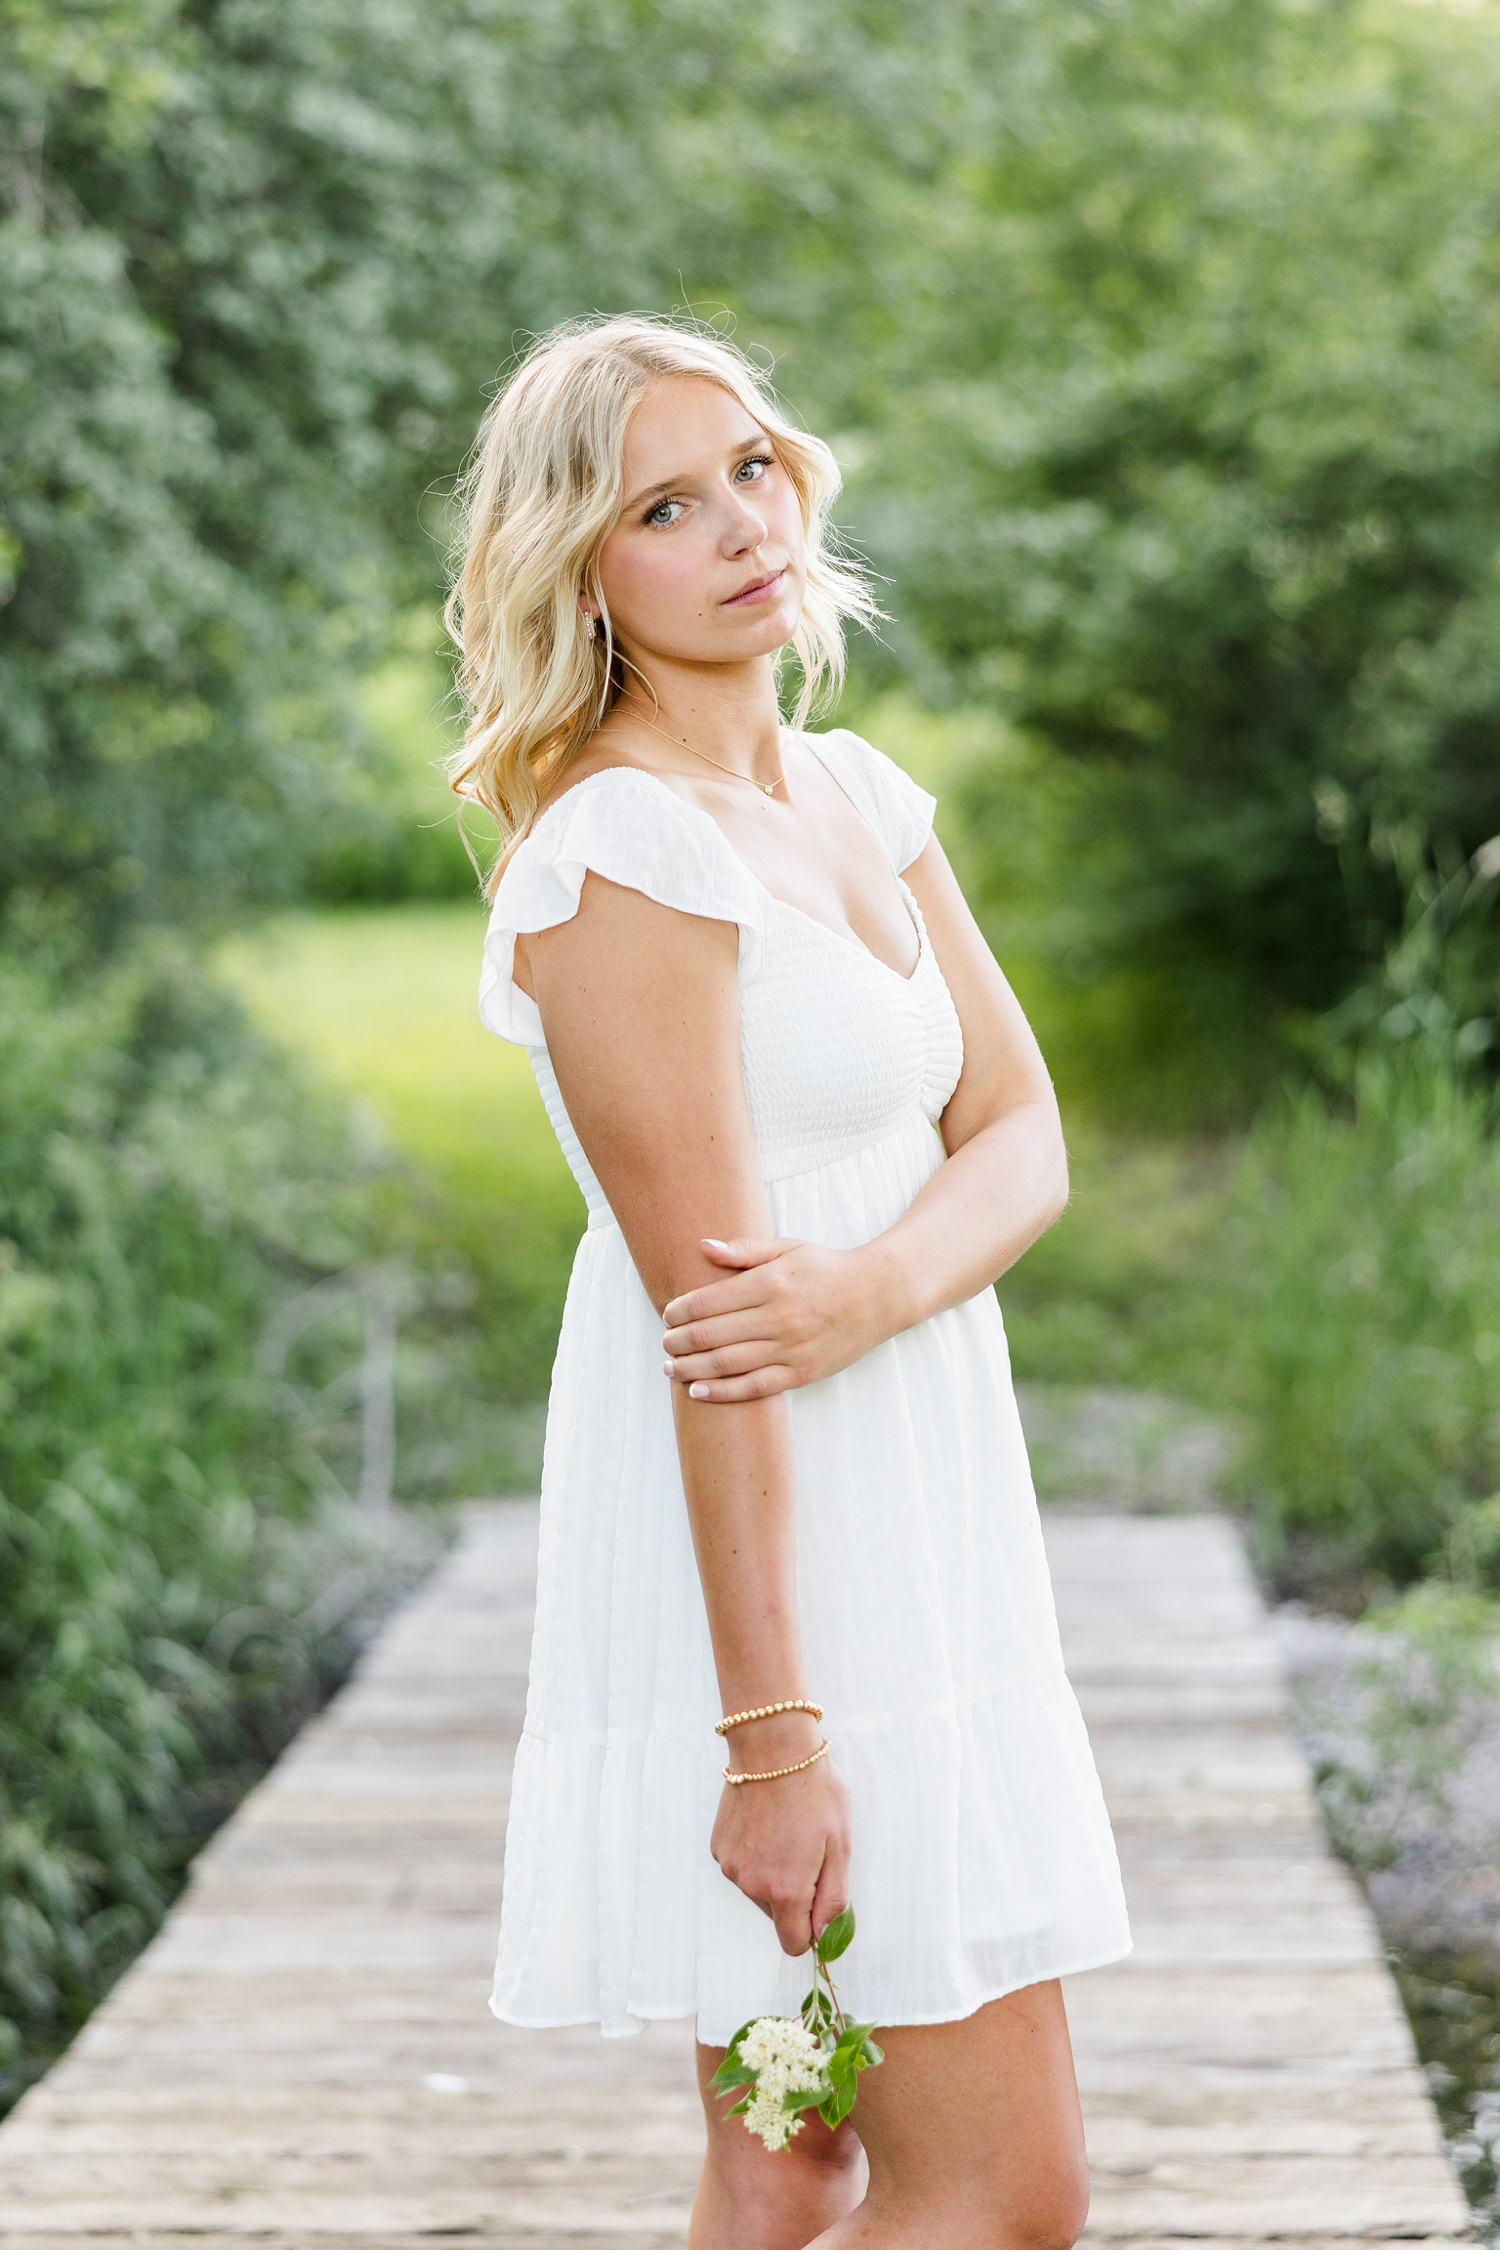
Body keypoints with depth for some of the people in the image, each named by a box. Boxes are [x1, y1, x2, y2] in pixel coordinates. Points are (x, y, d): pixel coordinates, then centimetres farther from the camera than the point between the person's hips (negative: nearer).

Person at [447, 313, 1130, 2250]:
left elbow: (1024, 1133, 5)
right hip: (773, 1578, -8)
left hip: (911, 1540, 8)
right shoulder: (619, 850, -15)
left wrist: (869, 1286, -18)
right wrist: (773, 1730, -21)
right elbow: (707, 1313, -20)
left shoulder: (854, 793, 12)